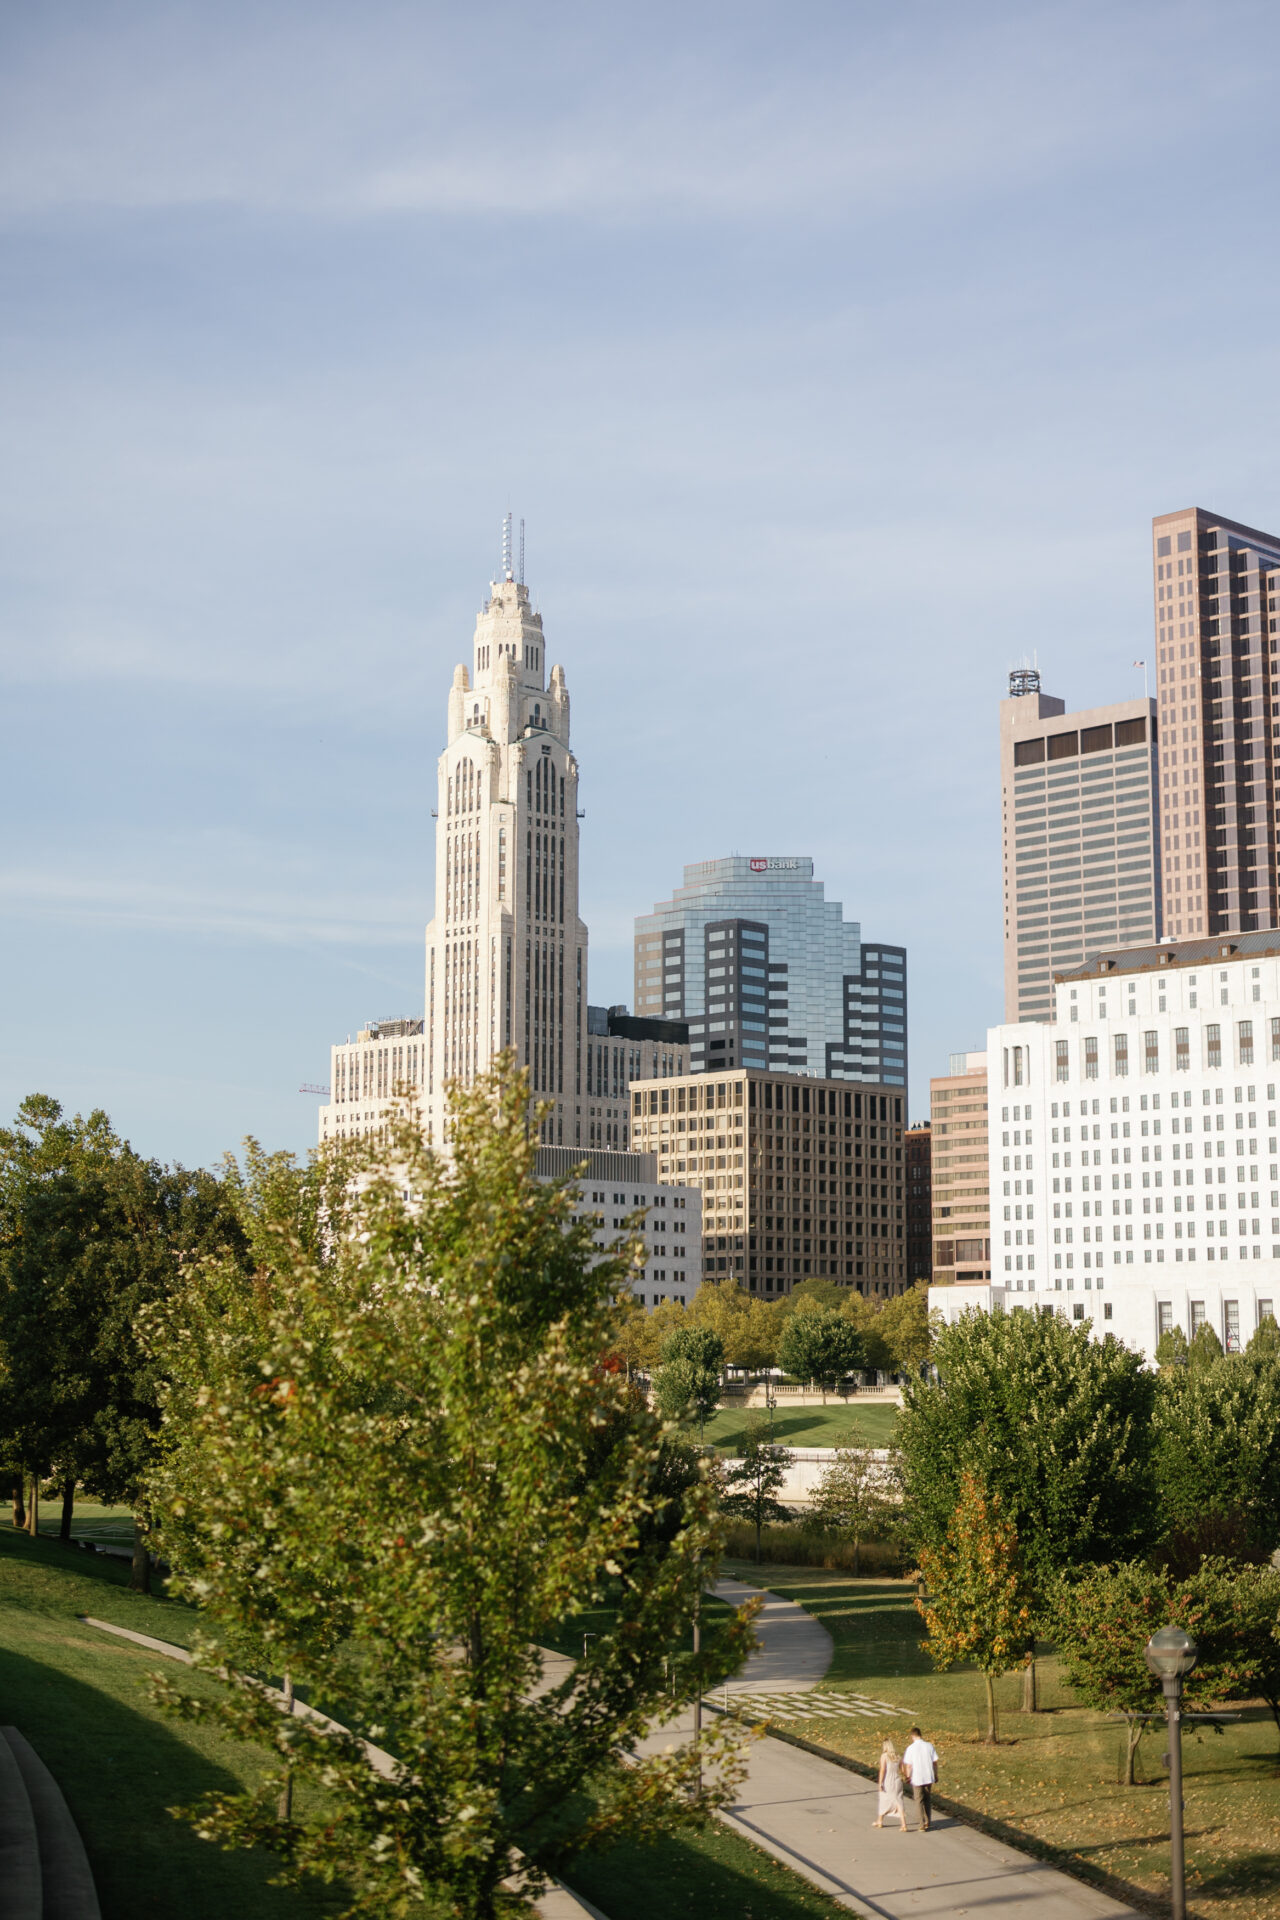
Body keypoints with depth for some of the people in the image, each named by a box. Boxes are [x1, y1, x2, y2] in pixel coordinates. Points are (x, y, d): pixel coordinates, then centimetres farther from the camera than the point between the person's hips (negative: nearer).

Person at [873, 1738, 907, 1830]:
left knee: (884, 1801, 16)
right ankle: (904, 1825, -11)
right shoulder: (897, 1756, 5)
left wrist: (880, 1783, -14)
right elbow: (902, 1770, 7)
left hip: (887, 1782, -4)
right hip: (897, 1781, 4)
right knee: (898, 1803, 1)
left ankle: (880, 1821, 33)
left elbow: (882, 1770, -15)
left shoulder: (884, 1756, -9)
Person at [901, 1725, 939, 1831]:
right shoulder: (929, 1746, -2)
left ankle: (922, 1824, 5)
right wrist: (936, 1776, 15)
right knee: (928, 1799, 19)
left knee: (919, 1801, 6)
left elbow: (908, 1765, -7)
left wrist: (908, 1777, 7)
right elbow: (935, 1762, 3)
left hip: (917, 1779, -3)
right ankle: (928, 1821, 27)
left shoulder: (911, 1749, -11)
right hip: (929, 1778, 3)